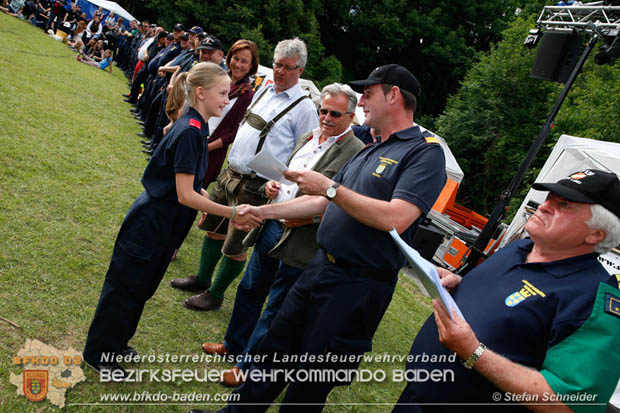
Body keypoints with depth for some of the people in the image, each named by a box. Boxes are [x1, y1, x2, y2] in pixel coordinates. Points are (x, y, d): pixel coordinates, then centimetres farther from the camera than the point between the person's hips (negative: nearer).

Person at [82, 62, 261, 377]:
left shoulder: (195, 128, 5)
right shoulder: (190, 132, -24)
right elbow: (185, 195, -25)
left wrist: (207, 198, 1)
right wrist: (231, 213, -23)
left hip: (163, 226, 9)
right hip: (150, 224, -9)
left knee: (140, 288, 22)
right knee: (125, 287, 9)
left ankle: (114, 344, 42)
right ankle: (98, 353, 29)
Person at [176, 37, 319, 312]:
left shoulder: (304, 108, -12)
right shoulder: (264, 91, 10)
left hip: (255, 186, -7)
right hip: (229, 173, 8)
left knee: (235, 246, 3)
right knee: (214, 228, 20)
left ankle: (215, 295, 24)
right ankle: (202, 279, 40)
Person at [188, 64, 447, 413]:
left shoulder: (426, 152, -13)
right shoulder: (369, 151, 14)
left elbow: (394, 218, -26)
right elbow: (322, 203, 16)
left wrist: (330, 187, -21)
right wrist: (263, 211, 12)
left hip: (358, 285, -8)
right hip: (321, 267, 8)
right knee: (275, 349, 19)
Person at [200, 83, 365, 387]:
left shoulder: (357, 153, -15)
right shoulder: (307, 137, 9)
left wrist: (311, 216, -24)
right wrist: (272, 184, 1)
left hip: (300, 243, -8)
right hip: (272, 226, 8)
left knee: (275, 311, 8)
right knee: (250, 290, 23)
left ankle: (250, 367, 29)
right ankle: (234, 344, 46)